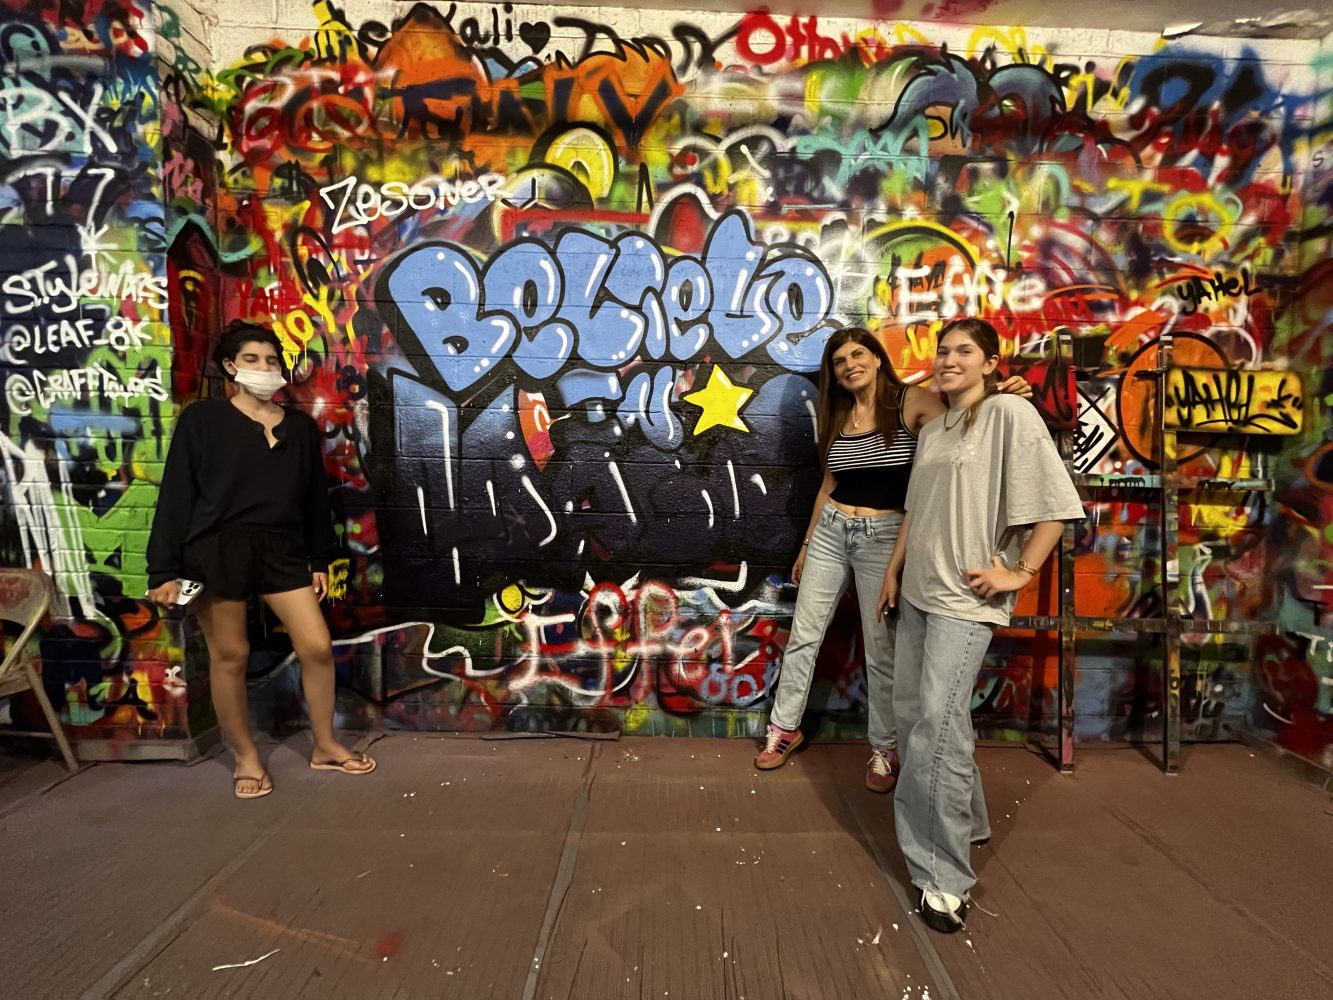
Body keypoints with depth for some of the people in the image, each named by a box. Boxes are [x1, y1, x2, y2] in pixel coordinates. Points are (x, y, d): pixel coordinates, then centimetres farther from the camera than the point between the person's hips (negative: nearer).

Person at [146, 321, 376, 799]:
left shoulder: (301, 427, 10)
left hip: (282, 550, 3)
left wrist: (320, 560, 10)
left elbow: (315, 498, 13)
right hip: (216, 550, -3)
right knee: (230, 655, 5)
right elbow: (176, 495, -3)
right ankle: (245, 758, 24)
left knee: (317, 647, 0)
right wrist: (164, 569, -7)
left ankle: (325, 746, 19)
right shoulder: (201, 418, 0)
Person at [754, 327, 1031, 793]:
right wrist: (806, 544, 19)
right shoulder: (837, 416, 10)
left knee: (881, 649, 4)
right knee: (804, 634, 9)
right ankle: (784, 727, 26)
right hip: (829, 531, 5)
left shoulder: (912, 402, -5)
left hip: (883, 535, -4)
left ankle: (884, 748, 24)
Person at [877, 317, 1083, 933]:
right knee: (912, 712, 13)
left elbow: (1056, 501, -12)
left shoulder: (1010, 414, -7)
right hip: (918, 591, 8)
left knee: (938, 726, -12)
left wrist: (1019, 572, -12)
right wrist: (894, 571, 18)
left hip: (965, 598, -8)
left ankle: (945, 877, 2)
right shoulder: (932, 430, 16)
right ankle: (963, 823, 36)